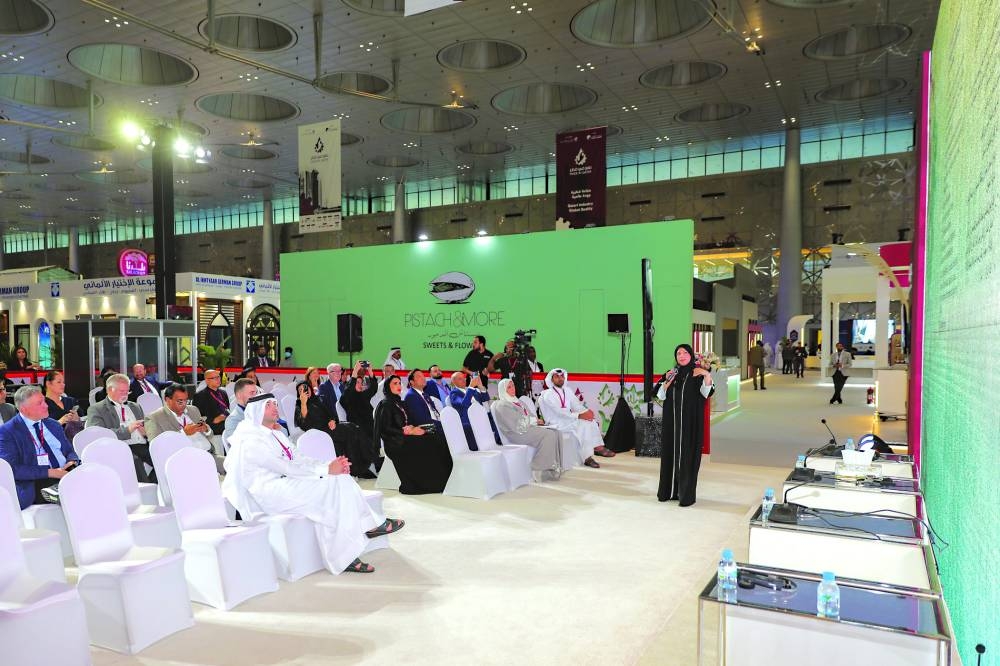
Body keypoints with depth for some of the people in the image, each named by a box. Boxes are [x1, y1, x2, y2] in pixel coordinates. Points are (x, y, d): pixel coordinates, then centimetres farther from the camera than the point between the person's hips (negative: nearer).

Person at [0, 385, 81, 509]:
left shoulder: (53, 425, 21)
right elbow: (11, 469, -8)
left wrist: (72, 462, -1)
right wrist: (49, 472, -16)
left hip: (66, 475, 6)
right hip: (36, 484, -6)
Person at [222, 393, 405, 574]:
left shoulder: (277, 435, 20)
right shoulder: (251, 441, -11)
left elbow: (299, 459, 12)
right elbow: (286, 467, -18)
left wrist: (331, 464, -7)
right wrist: (326, 469, -19)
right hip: (270, 495, -8)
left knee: (340, 478, -12)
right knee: (330, 489, -22)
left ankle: (369, 525, -15)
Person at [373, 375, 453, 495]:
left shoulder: (400, 403, 19)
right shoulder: (385, 404, -7)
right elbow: (386, 429, -14)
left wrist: (412, 428, -4)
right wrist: (409, 431, -18)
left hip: (405, 437, 8)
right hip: (396, 442, -8)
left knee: (437, 438, -11)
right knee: (430, 444, -20)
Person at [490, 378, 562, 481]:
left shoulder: (516, 402, 25)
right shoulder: (502, 405, -6)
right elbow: (517, 423, -15)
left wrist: (535, 420, 0)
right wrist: (534, 420, -7)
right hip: (517, 433, -9)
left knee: (556, 433, -11)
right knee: (548, 435, -26)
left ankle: (556, 467, -14)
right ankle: (539, 471, -22)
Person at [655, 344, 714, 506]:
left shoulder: (698, 374, -2)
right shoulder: (671, 374, 9)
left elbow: (707, 393, -17)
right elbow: (660, 396, 4)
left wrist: (707, 375, -31)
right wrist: (667, 382, -12)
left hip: (691, 421, -4)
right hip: (672, 421, 4)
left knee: (687, 455, -4)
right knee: (670, 453, 7)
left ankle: (687, 494, 1)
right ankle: (668, 491, 17)